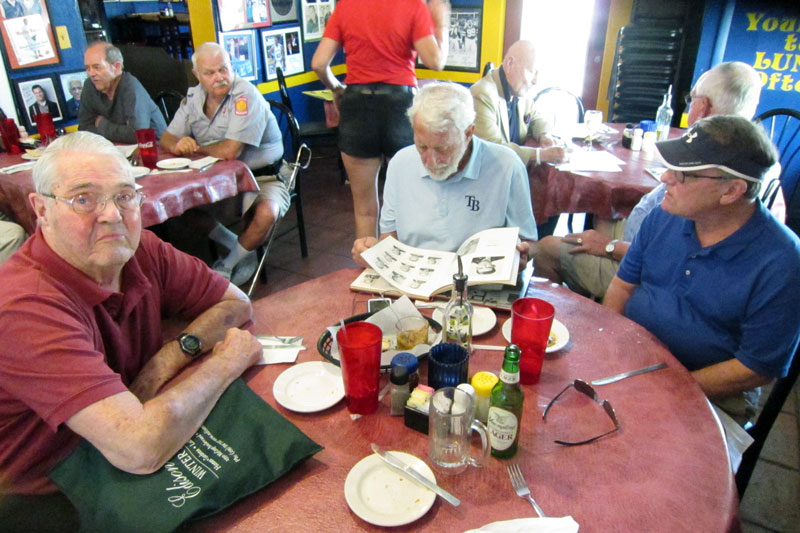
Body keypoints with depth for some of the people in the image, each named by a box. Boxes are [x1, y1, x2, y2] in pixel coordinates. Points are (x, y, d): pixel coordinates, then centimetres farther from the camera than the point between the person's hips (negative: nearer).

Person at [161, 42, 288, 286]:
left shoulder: (246, 95, -19)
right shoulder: (193, 98, 3)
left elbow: (229, 151, -26)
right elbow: (167, 138, 7)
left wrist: (195, 147, -9)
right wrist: (177, 145, -18)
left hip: (262, 177, -6)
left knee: (266, 213, -34)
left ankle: (227, 265, -3)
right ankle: (242, 250, 7)